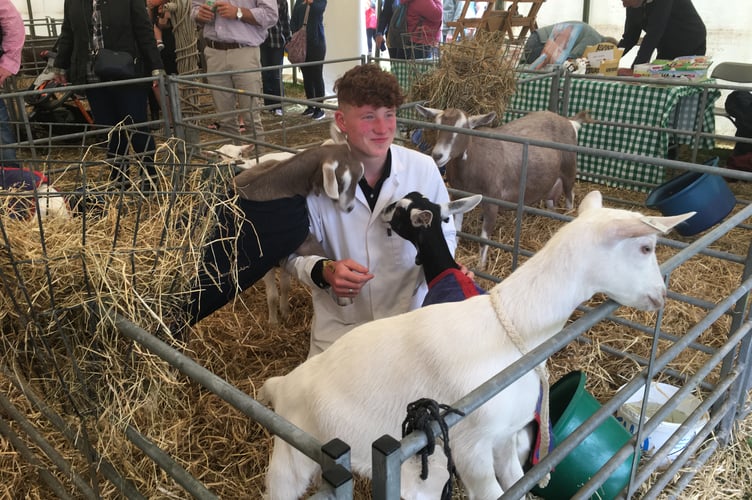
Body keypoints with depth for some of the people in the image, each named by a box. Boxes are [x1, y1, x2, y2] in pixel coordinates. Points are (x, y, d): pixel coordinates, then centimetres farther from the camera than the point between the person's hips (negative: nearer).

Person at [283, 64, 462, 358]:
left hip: (411, 315, 1)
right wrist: (323, 271, -24)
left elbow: (444, 235, 5)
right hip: (339, 323, -1)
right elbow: (294, 249, -3)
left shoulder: (423, 168, -10)